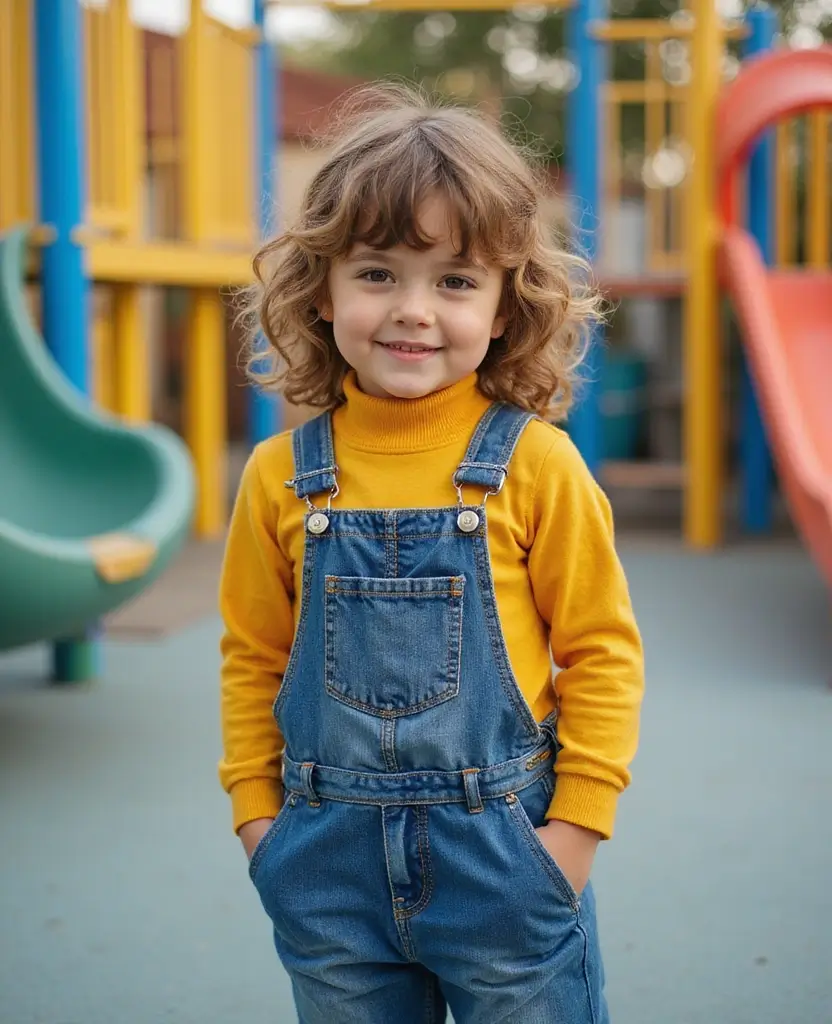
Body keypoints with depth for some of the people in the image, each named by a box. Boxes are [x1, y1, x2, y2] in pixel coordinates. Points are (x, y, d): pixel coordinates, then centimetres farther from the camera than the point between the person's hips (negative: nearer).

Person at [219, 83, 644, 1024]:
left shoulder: (534, 464, -9)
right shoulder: (283, 476, -2)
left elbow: (601, 650, -4)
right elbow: (253, 658, 7)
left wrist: (579, 822, -6)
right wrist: (255, 812, 4)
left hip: (502, 851, -2)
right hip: (331, 860, 2)